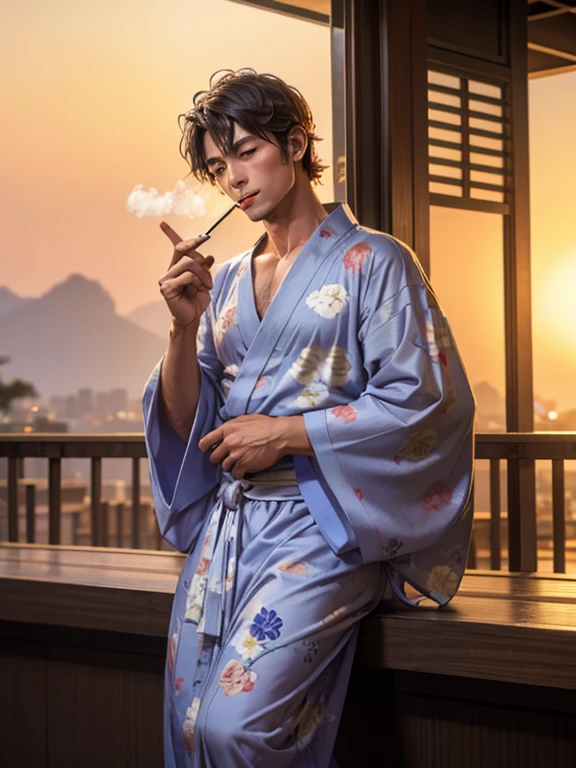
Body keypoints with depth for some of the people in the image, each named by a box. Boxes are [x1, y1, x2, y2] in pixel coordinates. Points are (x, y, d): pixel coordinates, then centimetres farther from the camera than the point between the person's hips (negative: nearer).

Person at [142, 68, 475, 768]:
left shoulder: (372, 262, -1)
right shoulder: (226, 280, 15)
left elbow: (420, 402, -10)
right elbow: (187, 423, 11)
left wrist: (283, 433, -12)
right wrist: (185, 326, -5)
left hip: (320, 523, -6)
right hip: (225, 523, 6)